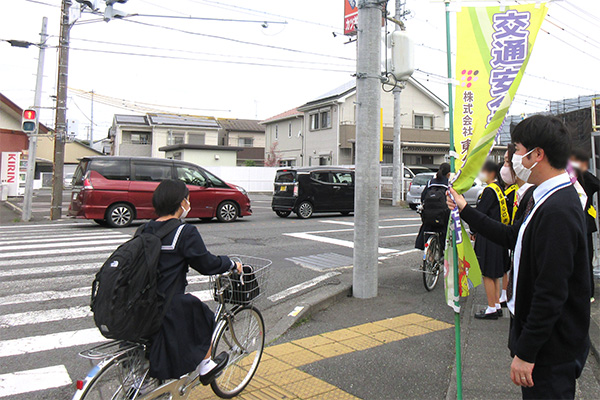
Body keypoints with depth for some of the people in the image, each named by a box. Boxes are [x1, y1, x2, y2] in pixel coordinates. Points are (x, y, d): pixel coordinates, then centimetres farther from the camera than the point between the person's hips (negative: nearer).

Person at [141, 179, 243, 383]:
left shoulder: (144, 230, 5)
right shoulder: (185, 232, -16)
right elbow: (207, 264, -11)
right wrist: (232, 264, 6)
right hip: (168, 309, -7)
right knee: (203, 316, 16)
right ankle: (205, 367, 30)